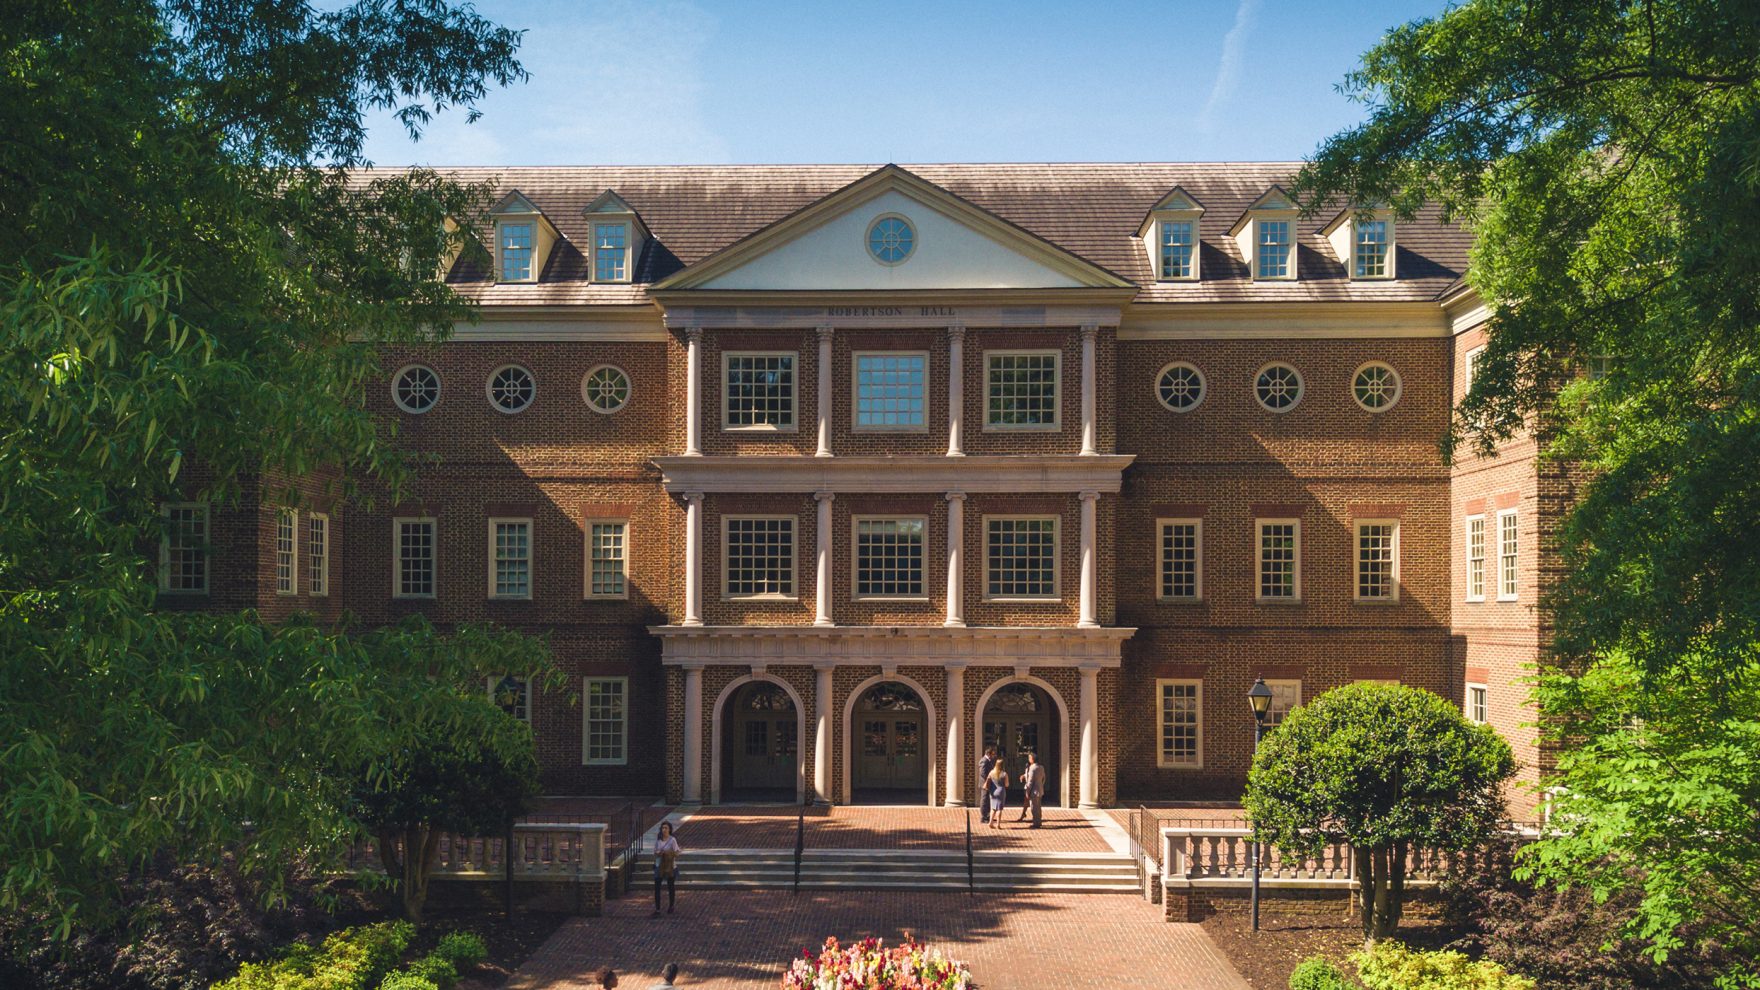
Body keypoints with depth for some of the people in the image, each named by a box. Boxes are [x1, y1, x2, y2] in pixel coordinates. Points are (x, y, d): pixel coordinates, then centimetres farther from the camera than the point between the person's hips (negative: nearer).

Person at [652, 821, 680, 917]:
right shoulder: (658, 840, 1)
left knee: (671, 887, 11)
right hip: (659, 866, 3)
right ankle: (657, 909, -3)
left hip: (670, 867, -3)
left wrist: (669, 852, -26)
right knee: (656, 887, -6)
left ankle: (671, 906, 30)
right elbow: (655, 852, 8)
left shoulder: (672, 840, -10)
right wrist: (658, 853, -14)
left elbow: (676, 853, -8)